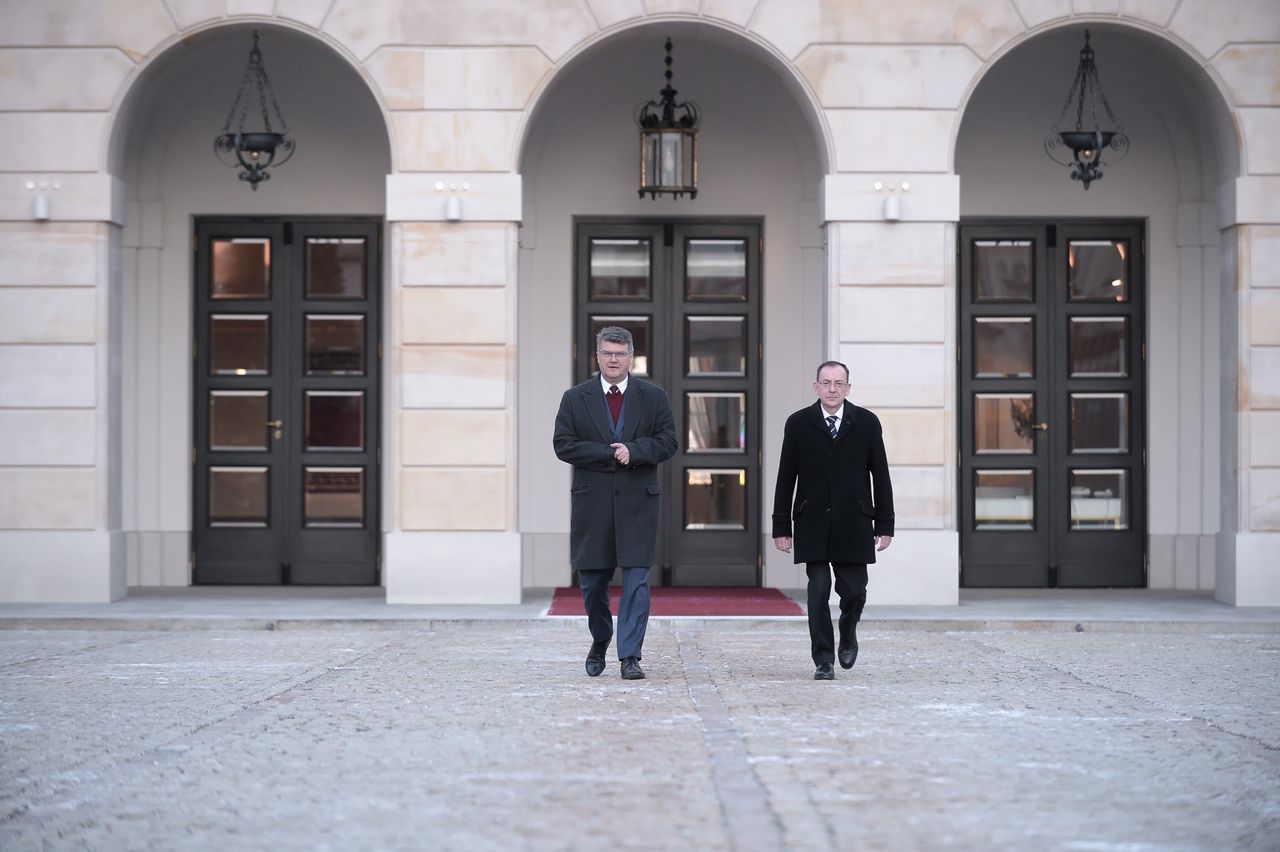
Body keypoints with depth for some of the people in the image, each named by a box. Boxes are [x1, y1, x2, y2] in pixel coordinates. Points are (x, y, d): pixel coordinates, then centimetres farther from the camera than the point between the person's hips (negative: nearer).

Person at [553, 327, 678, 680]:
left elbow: (667, 441, 1)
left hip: (638, 501, -1)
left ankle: (629, 656, -7)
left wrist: (633, 451, -15)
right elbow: (563, 445, -3)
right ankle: (600, 641, 33)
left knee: (636, 579, -8)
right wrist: (610, 454, -12)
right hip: (591, 502, 1)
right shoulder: (575, 399, 6)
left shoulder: (653, 397, 7)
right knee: (592, 581, 9)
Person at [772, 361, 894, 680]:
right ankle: (824, 662, 3)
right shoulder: (798, 423, 3)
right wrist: (781, 526, 0)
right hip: (813, 523, 0)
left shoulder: (867, 423, 3)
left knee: (853, 590, 2)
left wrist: (885, 523, 1)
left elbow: (880, 475, 5)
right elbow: (786, 478, 3)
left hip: (853, 524, 1)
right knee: (818, 592, -4)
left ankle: (848, 632, 34)